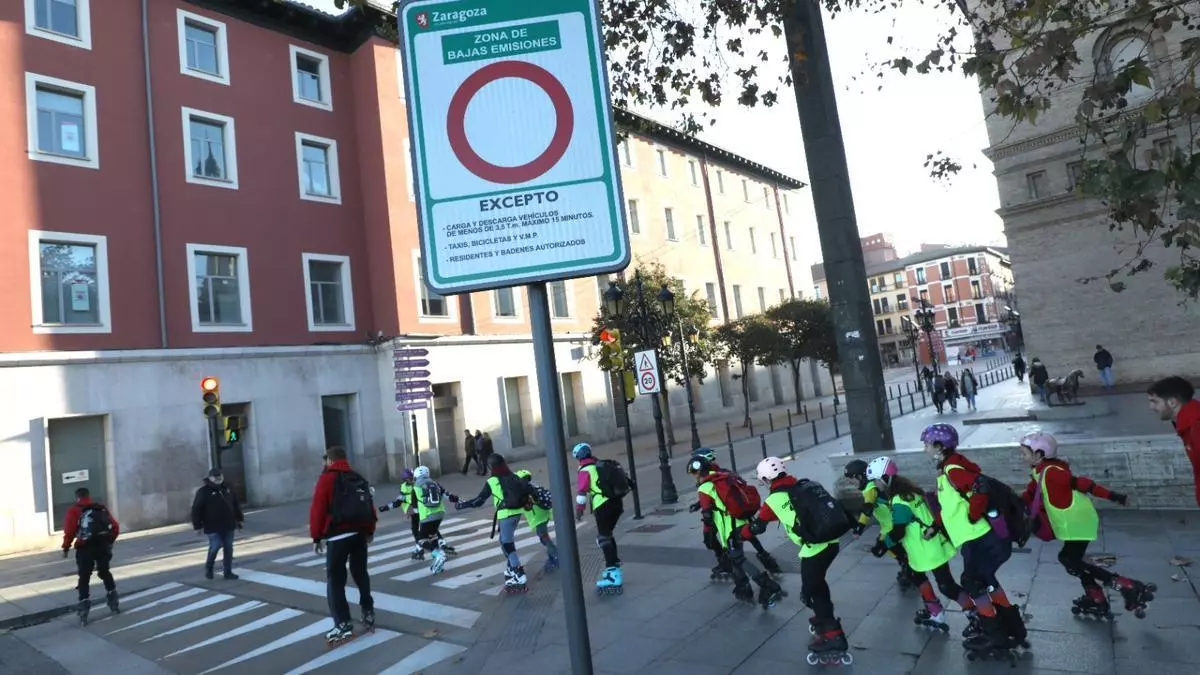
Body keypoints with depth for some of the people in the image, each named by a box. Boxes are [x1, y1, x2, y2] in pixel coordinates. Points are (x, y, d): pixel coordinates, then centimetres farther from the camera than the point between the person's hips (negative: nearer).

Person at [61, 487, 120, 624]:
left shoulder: (74, 510, 3)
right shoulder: (101, 508, 15)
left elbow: (69, 530, -9)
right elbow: (115, 527, 13)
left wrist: (66, 547, 2)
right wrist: (109, 541, 27)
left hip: (85, 548, -4)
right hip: (103, 546, 4)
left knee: (84, 578, 3)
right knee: (105, 572, 20)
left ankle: (84, 607, -5)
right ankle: (113, 602, 24)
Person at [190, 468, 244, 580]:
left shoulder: (227, 488, 10)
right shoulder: (203, 491, -8)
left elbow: (236, 505, 18)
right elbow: (196, 510, -10)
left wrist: (239, 519, 18)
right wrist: (197, 526, -12)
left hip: (228, 525, 5)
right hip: (213, 527, -5)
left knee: (228, 549, 6)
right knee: (215, 547, -10)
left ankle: (228, 572, 14)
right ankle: (208, 568, 17)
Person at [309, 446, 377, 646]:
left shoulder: (327, 478, -4)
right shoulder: (358, 478, 13)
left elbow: (317, 509, -9)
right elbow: (369, 506, 16)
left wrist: (317, 536, -2)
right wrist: (370, 531, 27)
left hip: (338, 536, -6)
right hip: (360, 533, 6)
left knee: (335, 580, 0)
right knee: (361, 574, 19)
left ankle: (343, 625, -4)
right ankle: (368, 614, 25)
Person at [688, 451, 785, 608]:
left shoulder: (705, 488, -11)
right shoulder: (724, 477, 12)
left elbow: (707, 516, -12)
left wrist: (708, 537, -2)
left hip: (730, 529, -8)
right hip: (742, 523, 8)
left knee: (738, 560, -1)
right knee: (733, 556, 21)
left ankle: (769, 587, -10)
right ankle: (743, 590, 29)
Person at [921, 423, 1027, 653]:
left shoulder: (952, 469, -20)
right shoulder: (947, 468, 11)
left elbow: (981, 489, -33)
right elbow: (948, 504, 18)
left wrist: (972, 517, -20)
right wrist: (935, 526, 15)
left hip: (978, 538, -10)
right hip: (977, 537, 10)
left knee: (973, 583, 2)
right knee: (984, 581, 18)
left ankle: (995, 636, 15)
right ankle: (1013, 628, 30)